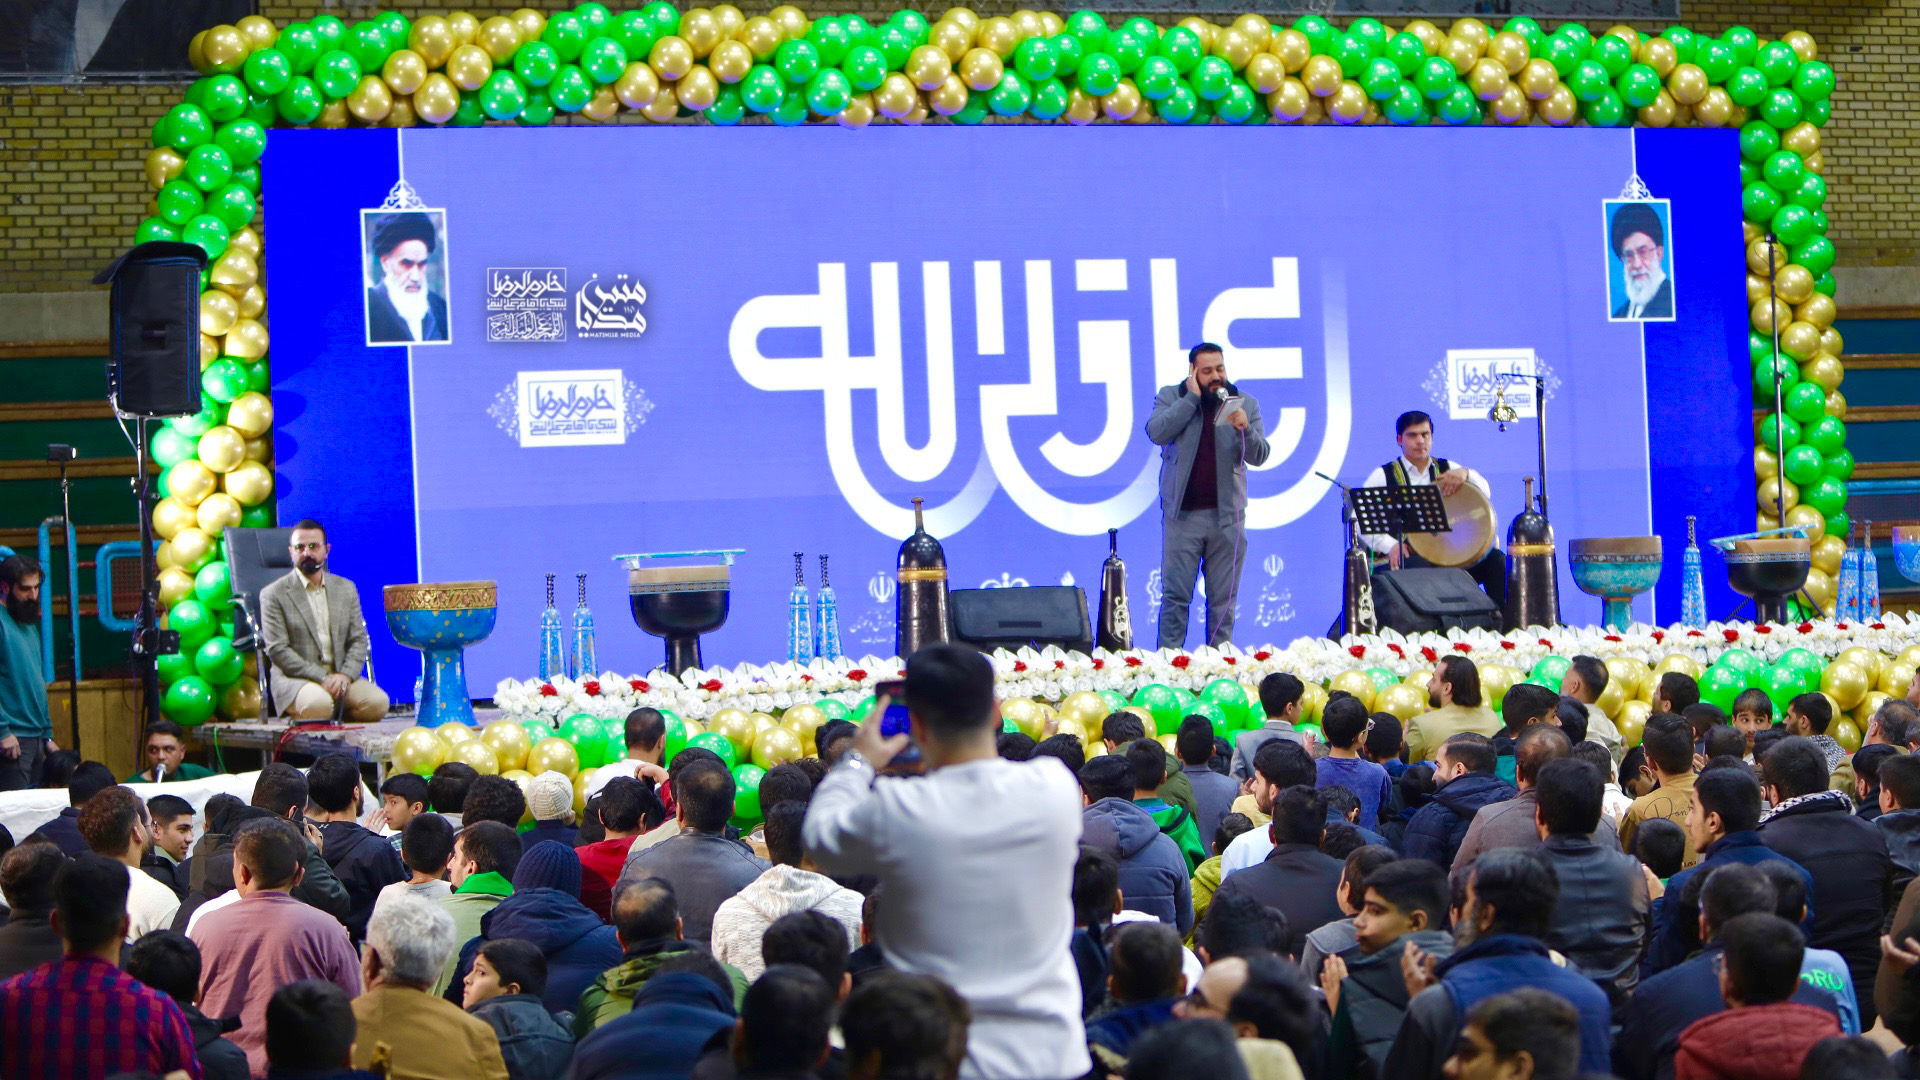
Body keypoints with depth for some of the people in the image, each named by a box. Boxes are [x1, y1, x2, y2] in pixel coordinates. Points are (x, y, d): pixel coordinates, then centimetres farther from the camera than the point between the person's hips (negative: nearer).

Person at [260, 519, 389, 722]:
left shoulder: (346, 589, 15)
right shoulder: (274, 594, 1)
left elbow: (358, 640, 12)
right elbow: (277, 650, -7)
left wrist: (346, 675, -9)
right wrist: (322, 677, -16)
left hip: (340, 677, 4)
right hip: (294, 677, -4)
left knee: (378, 703, -24)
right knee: (318, 705, -37)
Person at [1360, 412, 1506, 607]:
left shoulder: (1448, 469, 17)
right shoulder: (1383, 476, 7)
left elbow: (1485, 492, 4)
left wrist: (1465, 474, -18)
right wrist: (1390, 545, -17)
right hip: (1405, 554, -4)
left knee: (1496, 560, -17)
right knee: (1420, 566, -38)